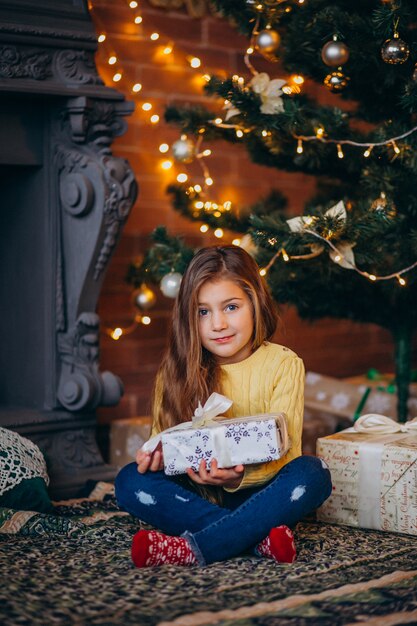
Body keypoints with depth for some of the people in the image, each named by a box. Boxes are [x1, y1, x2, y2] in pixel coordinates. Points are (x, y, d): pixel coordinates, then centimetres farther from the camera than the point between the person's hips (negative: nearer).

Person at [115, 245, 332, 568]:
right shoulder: (178, 370, 3)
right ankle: (258, 537, -31)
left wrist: (238, 477, -32)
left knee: (312, 473, -30)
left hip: (259, 491, -2)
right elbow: (164, 439, 1)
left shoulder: (283, 364, -5)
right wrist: (155, 456, -25)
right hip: (199, 495, 2)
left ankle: (192, 548, -36)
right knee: (130, 481, -22)